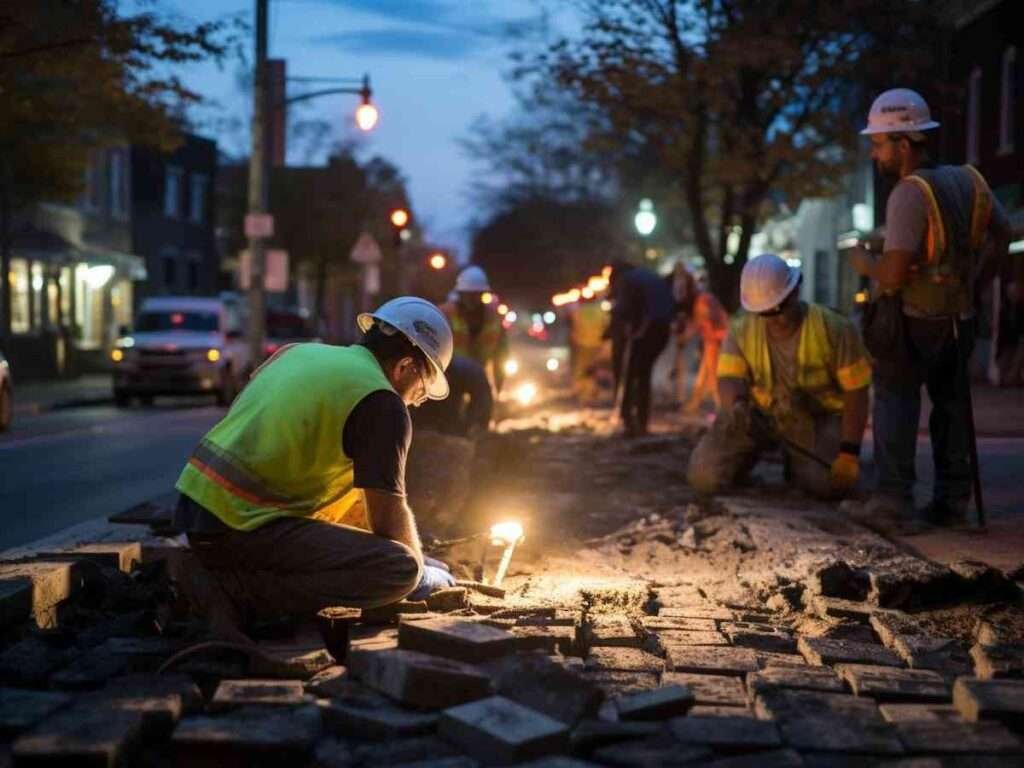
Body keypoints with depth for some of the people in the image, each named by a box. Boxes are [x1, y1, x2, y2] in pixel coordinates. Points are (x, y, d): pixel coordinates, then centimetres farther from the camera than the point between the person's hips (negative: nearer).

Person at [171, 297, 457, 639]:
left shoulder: (299, 352, 17)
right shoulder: (381, 405, -9)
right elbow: (389, 518, -8)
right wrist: (423, 577, 13)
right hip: (240, 525, -9)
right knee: (401, 569, -14)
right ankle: (234, 591, -13)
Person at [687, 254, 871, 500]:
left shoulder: (834, 328, -18)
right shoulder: (741, 329, -10)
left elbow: (855, 391, -16)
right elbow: (730, 377, -17)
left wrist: (849, 451, -21)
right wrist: (736, 405, -43)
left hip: (816, 417, -1)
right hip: (757, 412, 2)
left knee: (830, 484, -26)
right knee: (704, 477, -14)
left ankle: (796, 460, 12)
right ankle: (753, 452, 21)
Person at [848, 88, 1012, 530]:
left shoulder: (909, 194, -20)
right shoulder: (966, 181, 5)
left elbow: (893, 276, -25)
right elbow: (1002, 234, 17)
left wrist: (861, 261, -6)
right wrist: (975, 285, 18)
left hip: (915, 320, -7)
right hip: (960, 319, 7)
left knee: (895, 400, 2)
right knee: (951, 404, 14)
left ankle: (893, 500, -4)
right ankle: (952, 501, 20)